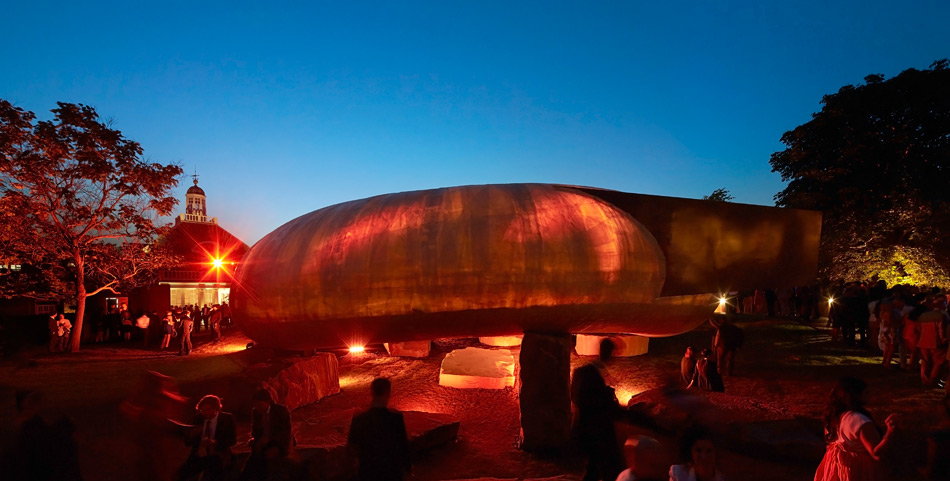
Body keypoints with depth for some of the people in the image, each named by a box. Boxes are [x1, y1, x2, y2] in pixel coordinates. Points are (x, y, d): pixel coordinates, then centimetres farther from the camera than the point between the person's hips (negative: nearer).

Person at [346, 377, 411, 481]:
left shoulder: (358, 419, -15)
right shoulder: (396, 417, -20)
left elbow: (352, 449, -6)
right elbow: (403, 445, -11)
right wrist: (408, 466, 5)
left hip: (367, 472, 2)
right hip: (391, 471, -1)